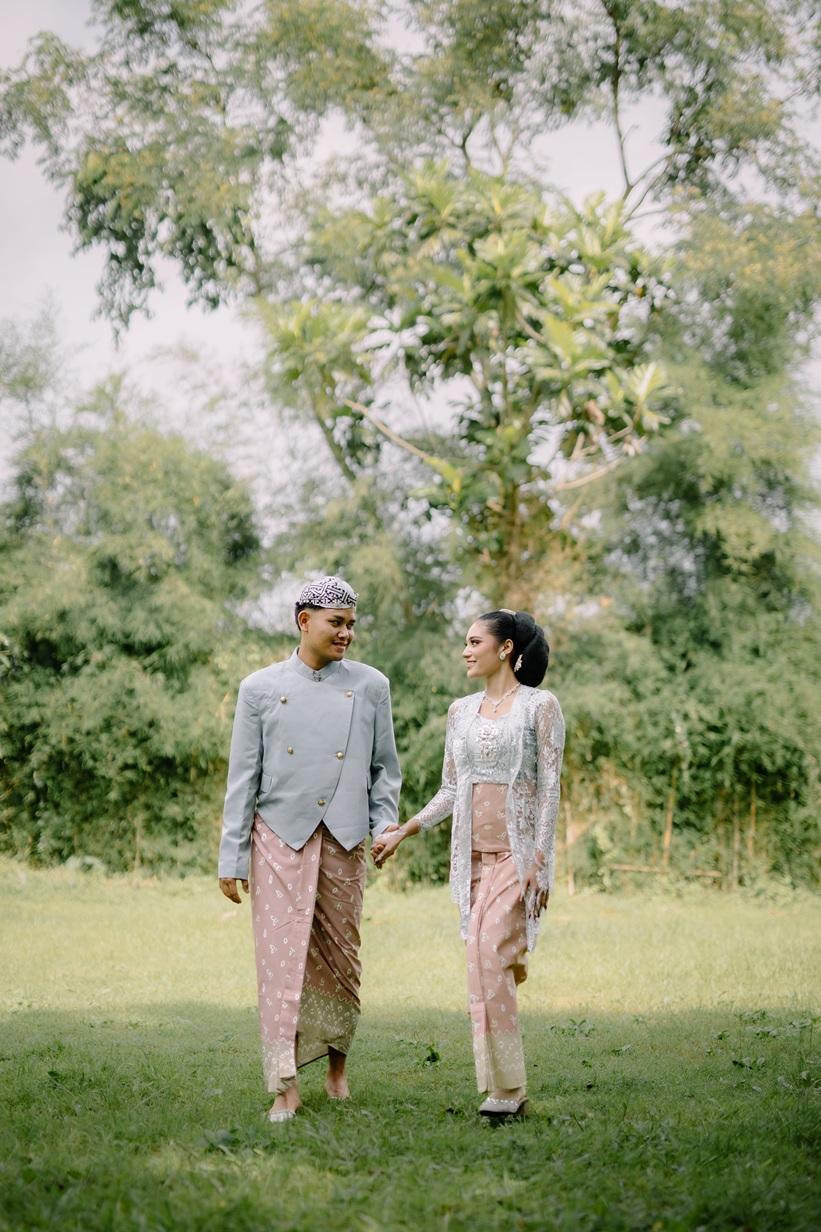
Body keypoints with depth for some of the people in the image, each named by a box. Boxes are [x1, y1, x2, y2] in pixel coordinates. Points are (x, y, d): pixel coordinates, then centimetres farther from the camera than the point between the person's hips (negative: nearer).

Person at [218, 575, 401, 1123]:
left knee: (340, 957, 8)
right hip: (279, 837, -1)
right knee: (282, 956, -7)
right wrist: (232, 857, 0)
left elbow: (385, 765, 13)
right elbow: (242, 778, 3)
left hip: (343, 841, 2)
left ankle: (337, 1062, 28)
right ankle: (286, 1086, -5)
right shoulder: (261, 689, 3)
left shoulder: (370, 685, 7)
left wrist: (385, 822, -3)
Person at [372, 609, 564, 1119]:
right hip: (474, 855, 6)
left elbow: (550, 788, -7)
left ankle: (506, 1088, -10)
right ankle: (505, 1089, 8)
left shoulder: (539, 706, -3)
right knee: (488, 964, 3)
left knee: (490, 962, -16)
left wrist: (540, 860, -14)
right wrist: (401, 833, 11)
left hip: (518, 853, -6)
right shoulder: (462, 711, 14)